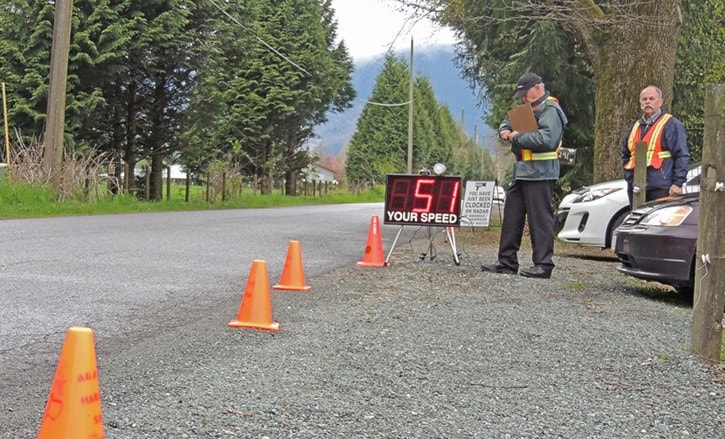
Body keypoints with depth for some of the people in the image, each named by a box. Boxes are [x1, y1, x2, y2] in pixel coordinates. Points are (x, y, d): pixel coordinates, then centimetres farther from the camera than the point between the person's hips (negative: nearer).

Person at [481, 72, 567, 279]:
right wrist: (505, 130, 9)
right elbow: (508, 121, 33)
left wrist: (517, 137, -15)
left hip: (540, 174, -10)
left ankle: (543, 264, -1)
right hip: (522, 171, 10)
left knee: (540, 218, -6)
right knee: (512, 214, 10)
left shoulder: (551, 110, -11)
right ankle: (507, 262, 15)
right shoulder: (529, 109, 20)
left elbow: (546, 140, -25)